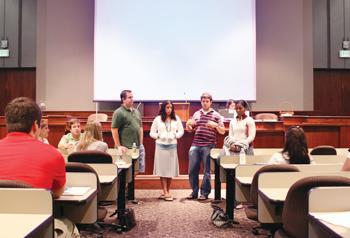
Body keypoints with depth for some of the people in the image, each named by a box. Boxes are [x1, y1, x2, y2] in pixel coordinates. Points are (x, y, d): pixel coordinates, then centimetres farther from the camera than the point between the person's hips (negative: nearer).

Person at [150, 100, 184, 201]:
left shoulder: (176, 119, 5)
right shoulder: (158, 119, 2)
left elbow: (181, 131, 8)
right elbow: (152, 133, 5)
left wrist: (175, 136, -10)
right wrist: (159, 136, -12)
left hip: (172, 146, 1)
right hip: (161, 146, -1)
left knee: (170, 169, 5)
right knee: (162, 169, -2)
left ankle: (167, 191, 19)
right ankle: (165, 193, 2)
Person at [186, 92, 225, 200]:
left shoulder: (216, 115, 6)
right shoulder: (196, 114, 15)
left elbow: (222, 131, 4)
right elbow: (190, 130, 21)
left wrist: (215, 125, -15)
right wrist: (188, 124, -1)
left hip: (208, 146, -3)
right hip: (195, 145, 3)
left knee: (207, 170, 3)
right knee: (192, 169, 5)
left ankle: (204, 193, 15)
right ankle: (194, 192, 18)